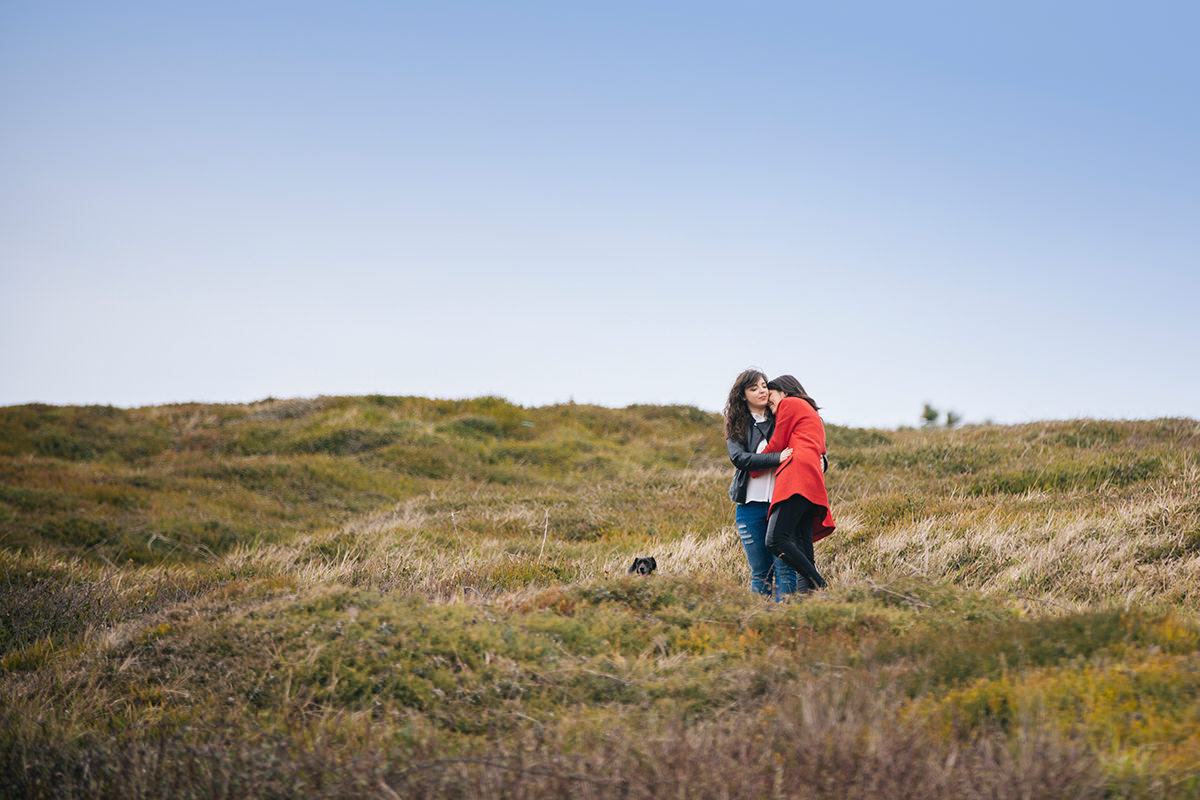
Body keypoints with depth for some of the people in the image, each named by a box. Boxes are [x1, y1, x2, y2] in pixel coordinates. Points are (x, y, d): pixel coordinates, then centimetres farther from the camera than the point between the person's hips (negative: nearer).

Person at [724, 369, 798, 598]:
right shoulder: (737, 427, 9)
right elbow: (739, 458, -8)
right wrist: (777, 458, -18)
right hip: (750, 506, 0)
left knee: (784, 568, -9)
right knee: (760, 571, 3)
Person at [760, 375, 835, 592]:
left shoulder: (789, 404, 11)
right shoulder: (813, 414, 37)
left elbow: (775, 446, 9)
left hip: (797, 477, -10)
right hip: (813, 488, 10)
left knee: (775, 540, -21)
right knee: (803, 553, 0)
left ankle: (821, 588, -28)